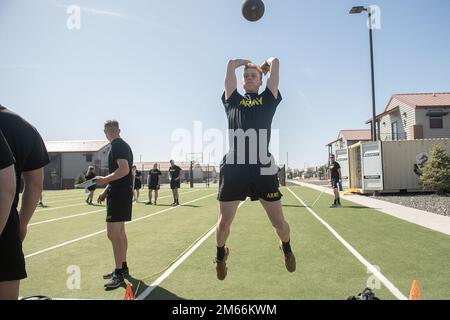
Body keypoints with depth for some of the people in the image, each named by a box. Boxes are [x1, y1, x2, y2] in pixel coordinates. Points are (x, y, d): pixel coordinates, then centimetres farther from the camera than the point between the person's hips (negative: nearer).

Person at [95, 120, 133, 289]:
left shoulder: (117, 146, -12)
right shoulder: (123, 145, 18)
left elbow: (124, 169, -25)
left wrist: (104, 180, -18)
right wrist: (106, 190, 22)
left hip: (119, 194, -10)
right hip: (120, 192, 10)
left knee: (113, 233, -8)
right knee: (120, 232, 16)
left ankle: (119, 273, -2)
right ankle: (123, 267, 27)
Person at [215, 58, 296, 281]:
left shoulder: (268, 99, 16)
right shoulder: (232, 100, 17)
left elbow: (275, 62, 16)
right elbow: (231, 64, 17)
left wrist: (264, 65, 36)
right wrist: (248, 63, 33)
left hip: (264, 170, 0)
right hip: (233, 168, 1)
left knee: (279, 222, 6)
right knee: (224, 222, 7)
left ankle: (286, 248, 40)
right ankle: (220, 255, 38)